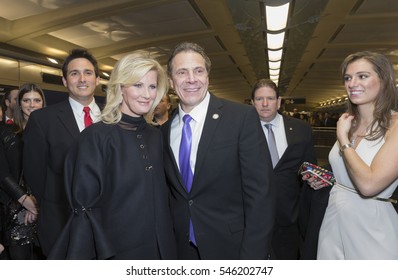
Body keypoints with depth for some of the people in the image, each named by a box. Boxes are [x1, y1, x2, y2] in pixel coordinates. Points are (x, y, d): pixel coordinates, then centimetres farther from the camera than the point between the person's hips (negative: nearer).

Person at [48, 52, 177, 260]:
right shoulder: (96, 137, -14)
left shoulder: (155, 136, 2)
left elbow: (160, 197, 8)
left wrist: (167, 245, 7)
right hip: (116, 251, -5)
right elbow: (85, 207, -12)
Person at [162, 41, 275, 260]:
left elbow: (260, 193, -15)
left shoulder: (243, 117, -14)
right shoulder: (165, 131, 0)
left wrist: (252, 257, -16)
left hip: (231, 248, -3)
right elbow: (170, 192, 8)